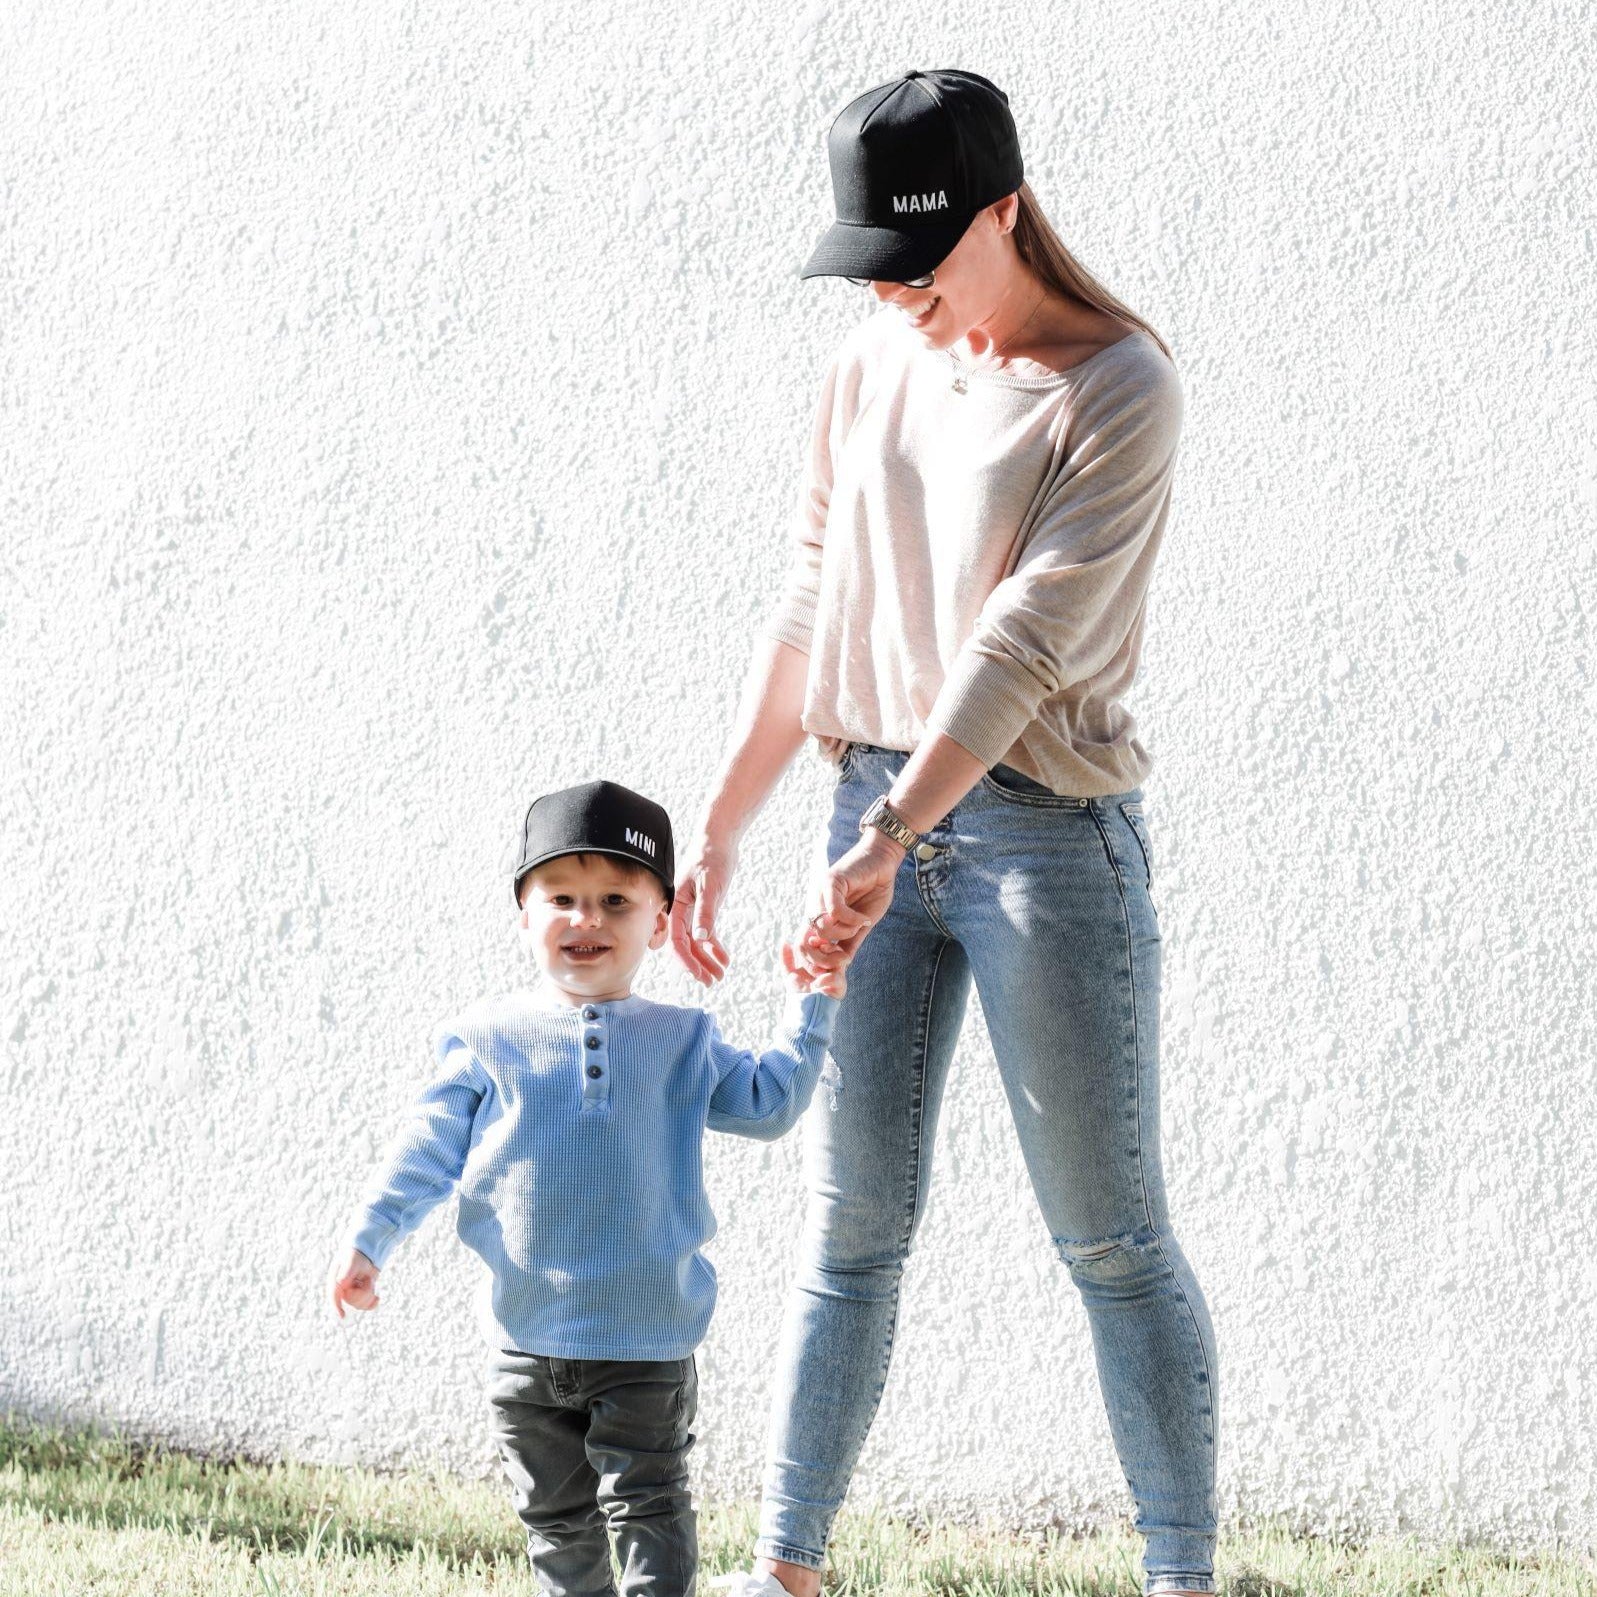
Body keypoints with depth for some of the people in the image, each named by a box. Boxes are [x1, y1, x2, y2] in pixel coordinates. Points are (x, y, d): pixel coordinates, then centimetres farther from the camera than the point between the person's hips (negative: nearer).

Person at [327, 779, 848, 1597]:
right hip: (527, 1338, 1)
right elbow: (429, 1149, 1)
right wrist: (367, 1240, -7)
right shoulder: (486, 1037, 2)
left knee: (647, 1505, -1)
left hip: (645, 1342, -1)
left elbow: (766, 1102, 5)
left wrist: (809, 1011, 0)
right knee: (556, 1514, 12)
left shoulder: (679, 1040, 5)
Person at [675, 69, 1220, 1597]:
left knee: (1111, 1235, 0)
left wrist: (893, 837, -26)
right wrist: (717, 829, 12)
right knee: (852, 1221, 6)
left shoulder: (1116, 387, -10)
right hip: (878, 825, 5)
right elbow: (810, 613, 15)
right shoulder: (870, 368, 9)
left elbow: (1029, 637, -19)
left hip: (1045, 829, -5)